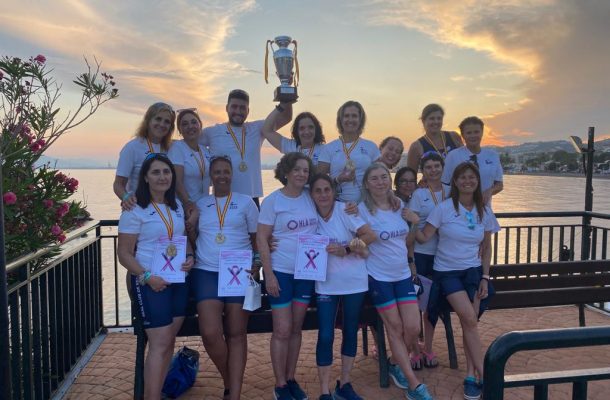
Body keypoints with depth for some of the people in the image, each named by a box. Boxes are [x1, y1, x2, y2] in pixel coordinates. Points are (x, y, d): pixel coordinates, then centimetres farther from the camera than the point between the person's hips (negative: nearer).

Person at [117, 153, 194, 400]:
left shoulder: (177, 205, 9)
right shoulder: (135, 210, -9)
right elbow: (124, 253, -10)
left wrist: (189, 257, -2)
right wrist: (147, 277, -21)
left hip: (179, 279, 6)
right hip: (150, 282, -6)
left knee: (168, 341, 9)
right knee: (160, 343, -6)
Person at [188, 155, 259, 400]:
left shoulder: (245, 202, 8)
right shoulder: (200, 204, 12)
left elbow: (257, 238, 9)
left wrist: (257, 261, -5)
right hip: (206, 272, 1)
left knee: (236, 334, -2)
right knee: (210, 333, -12)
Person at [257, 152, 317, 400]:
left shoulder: (311, 198, 4)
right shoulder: (272, 200, -8)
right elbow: (261, 238, -9)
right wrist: (269, 273, -14)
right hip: (281, 271, -4)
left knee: (296, 328, 12)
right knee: (282, 330, 0)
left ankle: (291, 379, 26)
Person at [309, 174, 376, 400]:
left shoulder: (344, 210, -11)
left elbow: (370, 235, -16)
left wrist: (345, 250, -23)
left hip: (354, 281, 0)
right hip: (326, 284, 1)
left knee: (351, 332, 12)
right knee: (325, 336, -3)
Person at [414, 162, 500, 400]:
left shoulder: (484, 212, 4)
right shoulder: (444, 208, -7)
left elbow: (486, 248, 10)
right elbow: (424, 237, -9)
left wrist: (485, 278, 4)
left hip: (473, 272, 3)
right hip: (447, 271, -3)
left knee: (469, 323, -6)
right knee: (470, 320, -17)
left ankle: (471, 376, 5)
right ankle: (483, 374, -5)